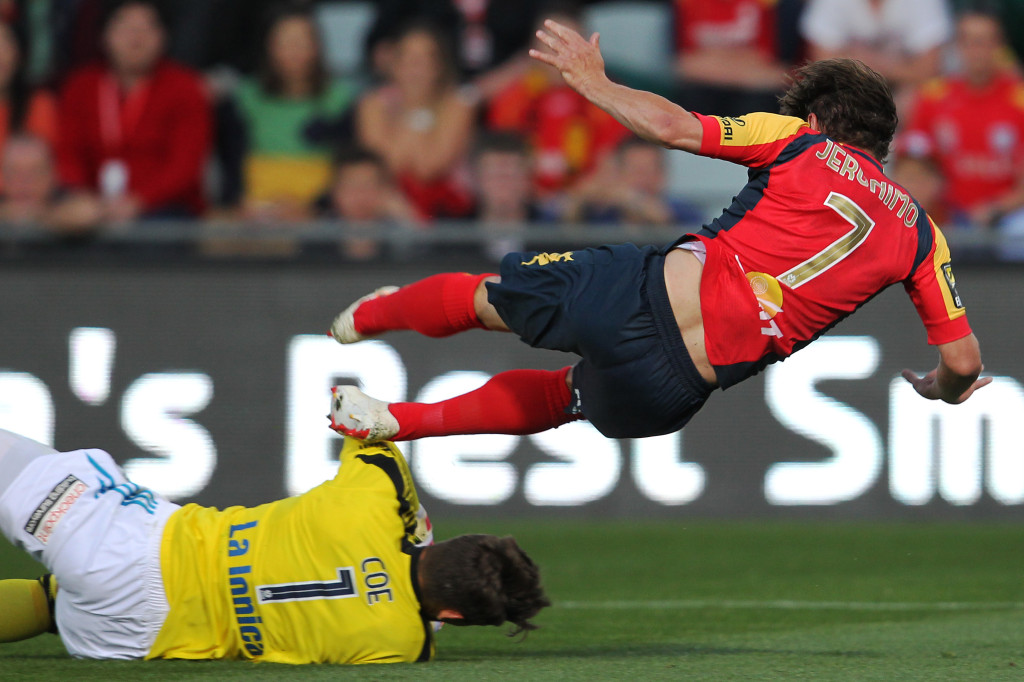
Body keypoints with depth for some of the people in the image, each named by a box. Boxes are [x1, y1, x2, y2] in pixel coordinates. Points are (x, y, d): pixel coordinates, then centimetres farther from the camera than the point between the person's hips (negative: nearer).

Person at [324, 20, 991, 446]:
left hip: (647, 293, -3)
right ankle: (398, 421, 36)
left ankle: (366, 316, 51)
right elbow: (963, 360, 6)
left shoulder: (799, 140, 5)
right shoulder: (920, 233, 11)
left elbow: (672, 126, -4)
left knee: (484, 295, 27)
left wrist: (594, 83, 12)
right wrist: (944, 389, 30)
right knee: (562, 397, 35)